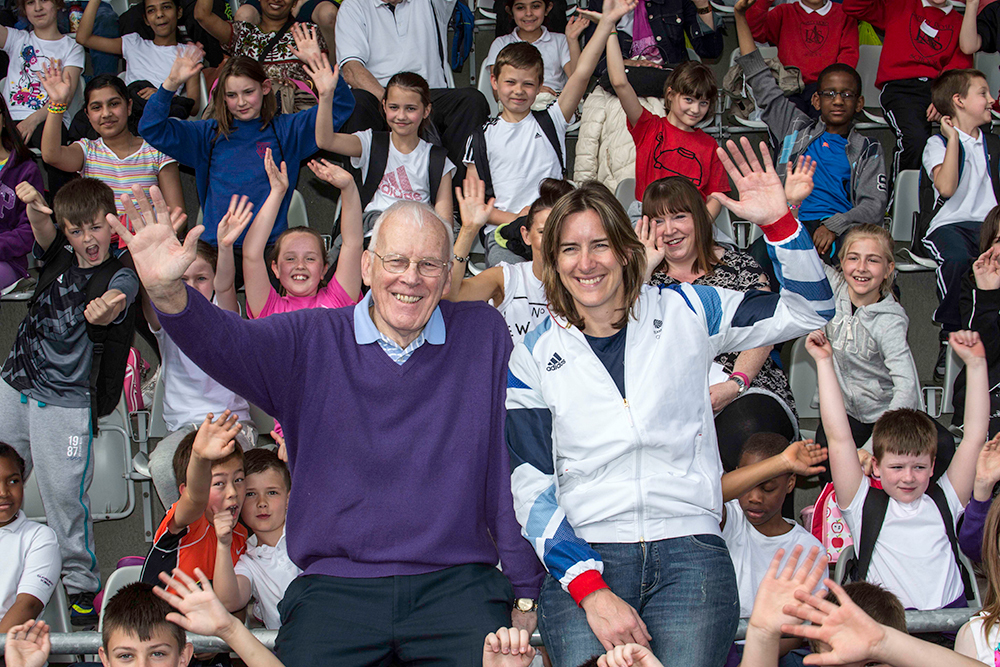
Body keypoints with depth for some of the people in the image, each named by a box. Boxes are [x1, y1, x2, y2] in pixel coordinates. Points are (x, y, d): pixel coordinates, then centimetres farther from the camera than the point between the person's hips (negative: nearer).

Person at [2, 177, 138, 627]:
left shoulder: (120, 278, -10)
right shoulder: (58, 256, 3)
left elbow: (111, 306, -32)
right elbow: (43, 230, -17)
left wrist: (103, 309, -57)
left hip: (66, 403, -5)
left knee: (63, 493, -5)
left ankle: (81, 582, 12)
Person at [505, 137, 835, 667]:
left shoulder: (683, 313, 10)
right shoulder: (534, 356, 7)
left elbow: (809, 310, 13)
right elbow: (532, 488, 3)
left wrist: (777, 221, -4)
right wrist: (591, 592, -10)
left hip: (689, 550, 1)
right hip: (583, 556, 0)